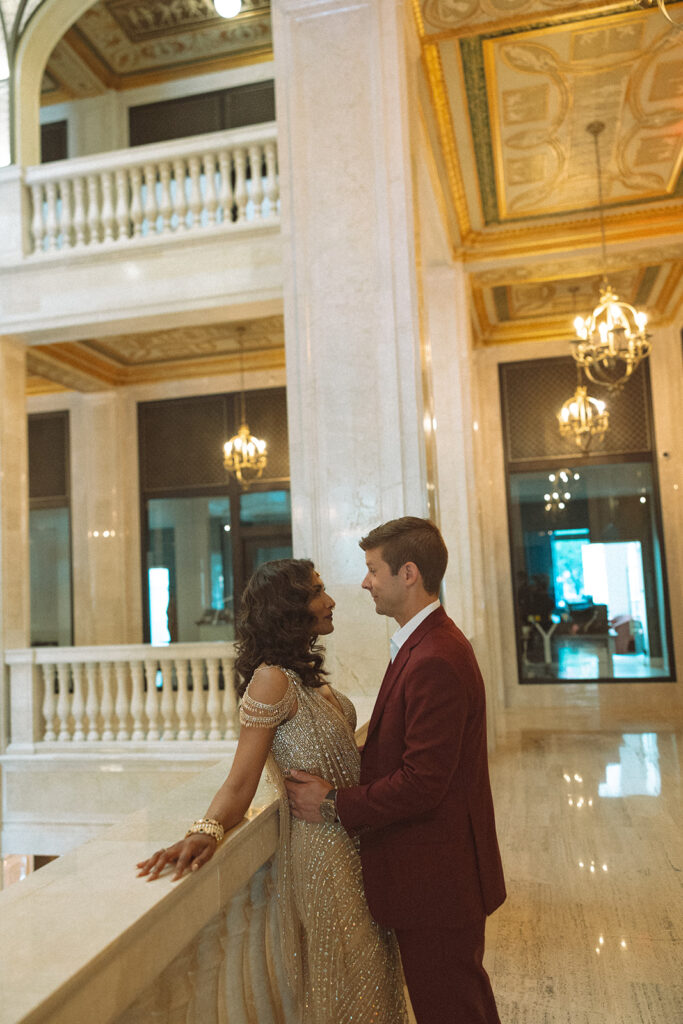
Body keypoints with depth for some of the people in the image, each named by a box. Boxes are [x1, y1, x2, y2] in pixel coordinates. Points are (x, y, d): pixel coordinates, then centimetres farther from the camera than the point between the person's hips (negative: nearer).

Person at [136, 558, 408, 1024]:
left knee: (370, 974, 23)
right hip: (324, 852, -9)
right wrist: (206, 831, -37)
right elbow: (241, 782, -22)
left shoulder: (306, 673, 6)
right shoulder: (273, 678, -21)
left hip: (353, 841, 9)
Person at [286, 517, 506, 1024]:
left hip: (436, 876, -10)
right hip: (444, 868, 10)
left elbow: (422, 784, -27)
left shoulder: (435, 661, -26)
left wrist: (335, 802, -16)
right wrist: (341, 785, 3)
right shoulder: (429, 643, 7)